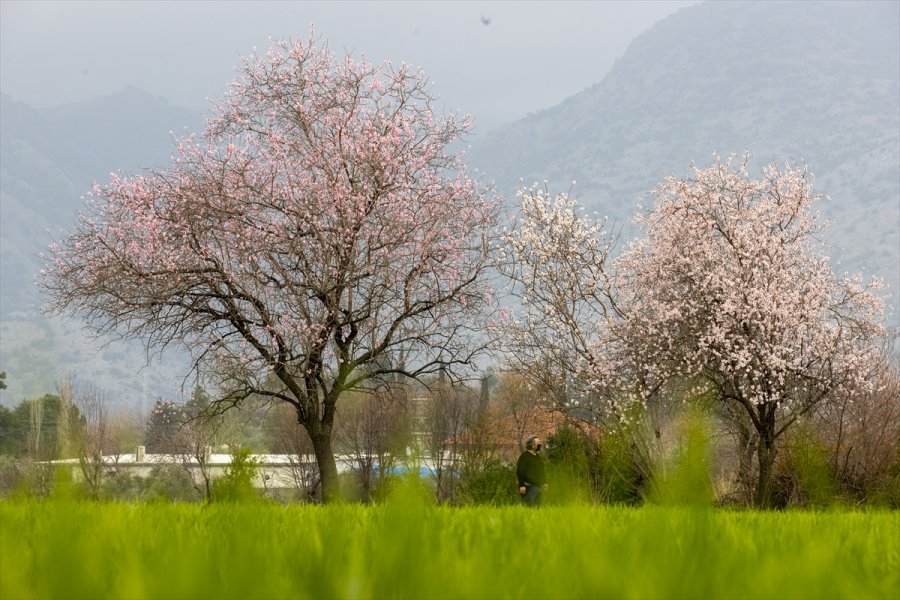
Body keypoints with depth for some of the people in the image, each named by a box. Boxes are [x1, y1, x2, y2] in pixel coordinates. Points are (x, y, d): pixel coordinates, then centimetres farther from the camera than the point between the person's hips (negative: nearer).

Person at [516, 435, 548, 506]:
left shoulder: (537, 457, 18)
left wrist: (544, 482, 21)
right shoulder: (524, 456, -8)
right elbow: (519, 472, -13)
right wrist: (522, 485, -19)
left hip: (539, 486, 8)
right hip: (530, 486, -8)